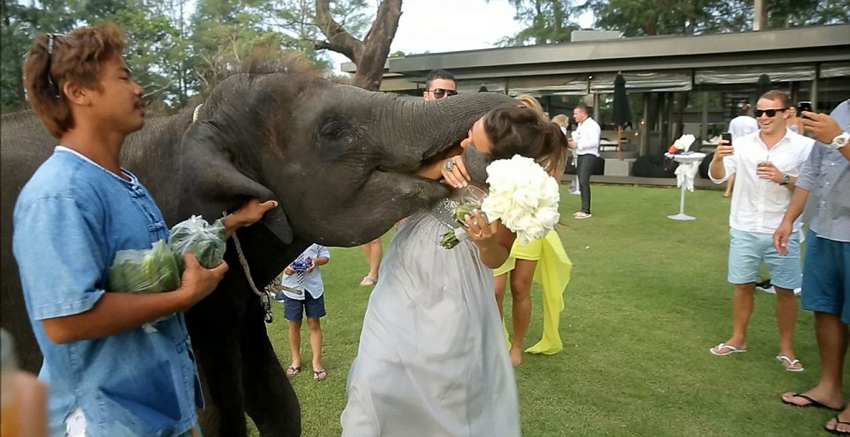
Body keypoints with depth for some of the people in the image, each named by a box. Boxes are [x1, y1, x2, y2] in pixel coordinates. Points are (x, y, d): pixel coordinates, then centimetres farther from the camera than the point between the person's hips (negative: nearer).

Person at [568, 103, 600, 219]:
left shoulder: (592, 125, -12)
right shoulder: (580, 125, 17)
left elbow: (594, 142, -21)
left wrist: (577, 145, -19)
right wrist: (573, 141, 5)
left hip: (589, 156, -10)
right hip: (581, 155, 10)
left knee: (584, 181, -17)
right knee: (581, 183, 11)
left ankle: (586, 211, -16)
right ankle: (584, 209, 19)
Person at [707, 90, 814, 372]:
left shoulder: (804, 146, -4)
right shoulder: (743, 144, 1)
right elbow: (717, 177, -4)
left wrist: (784, 178, -23)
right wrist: (718, 158, -24)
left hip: (782, 232, -1)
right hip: (744, 230, 2)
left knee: (785, 291, 5)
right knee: (743, 286, 11)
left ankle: (786, 349, 19)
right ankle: (738, 339, 25)